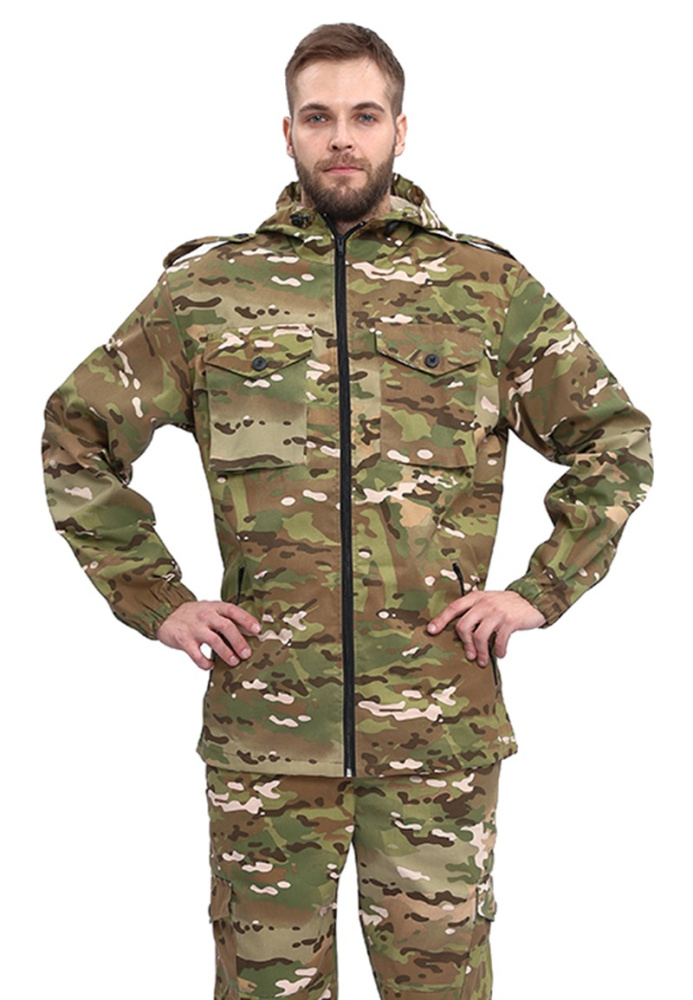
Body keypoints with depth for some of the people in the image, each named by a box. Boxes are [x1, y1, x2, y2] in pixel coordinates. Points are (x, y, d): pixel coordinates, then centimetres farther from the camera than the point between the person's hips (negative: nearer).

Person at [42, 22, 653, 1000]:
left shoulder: (489, 286, 5)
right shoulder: (207, 286, 5)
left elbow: (617, 440, 10)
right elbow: (76, 435, 9)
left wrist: (542, 590, 1)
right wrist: (156, 600, 2)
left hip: (443, 720, 0)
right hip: (265, 712, 0)